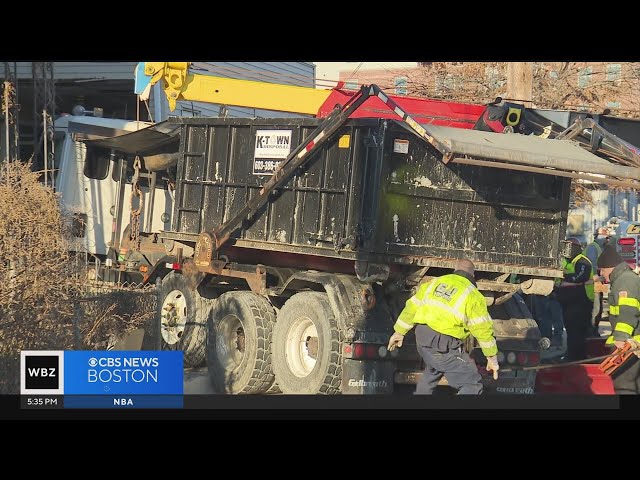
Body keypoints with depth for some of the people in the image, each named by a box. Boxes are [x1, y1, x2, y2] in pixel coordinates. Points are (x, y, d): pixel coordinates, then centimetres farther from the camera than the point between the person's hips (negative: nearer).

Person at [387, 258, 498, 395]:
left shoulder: (435, 282, 16)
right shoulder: (473, 295, 0)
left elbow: (412, 307, 19)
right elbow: (483, 329, -1)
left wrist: (399, 332, 30)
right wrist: (492, 358, 6)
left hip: (421, 339, 7)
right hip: (444, 346, -7)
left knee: (432, 371, 35)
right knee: (472, 385, -3)